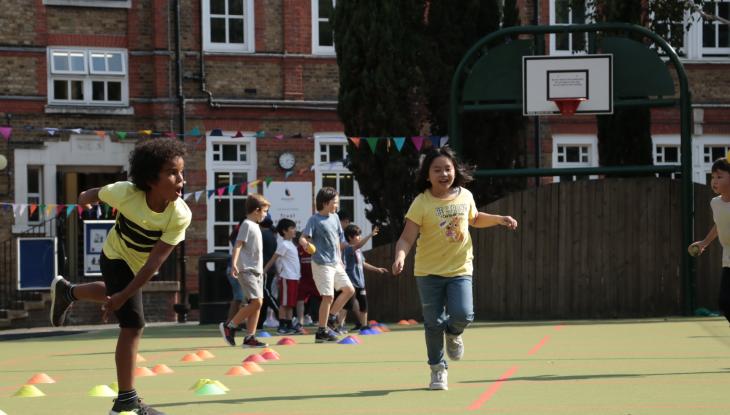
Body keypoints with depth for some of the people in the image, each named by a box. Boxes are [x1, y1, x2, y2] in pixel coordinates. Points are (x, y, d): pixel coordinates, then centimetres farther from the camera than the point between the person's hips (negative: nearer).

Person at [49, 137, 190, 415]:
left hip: (139, 263, 4)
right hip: (118, 258, -4)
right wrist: (85, 198, 13)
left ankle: (67, 292, 63)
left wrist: (123, 295, -30)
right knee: (133, 325, -13)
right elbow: (97, 194, -10)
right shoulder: (125, 193, -36)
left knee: (116, 293, 33)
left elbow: (155, 261, -29)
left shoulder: (180, 215, -33)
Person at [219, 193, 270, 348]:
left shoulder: (255, 226, 18)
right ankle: (229, 326, -6)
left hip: (256, 271, 10)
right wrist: (234, 263, -31)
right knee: (256, 302, -17)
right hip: (247, 270, -10)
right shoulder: (247, 225, -10)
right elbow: (238, 245, -19)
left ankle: (250, 337, 5)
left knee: (257, 303, 4)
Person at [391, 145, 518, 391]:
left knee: (462, 314, -18)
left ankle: (453, 334, 19)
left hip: (460, 269, 2)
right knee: (433, 323, 3)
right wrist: (400, 257, -35)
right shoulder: (421, 203, -12)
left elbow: (474, 219, 24)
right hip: (428, 272, -2)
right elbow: (406, 238, -15)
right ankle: (438, 370, 22)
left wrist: (499, 219, 10)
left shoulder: (465, 196, 1)